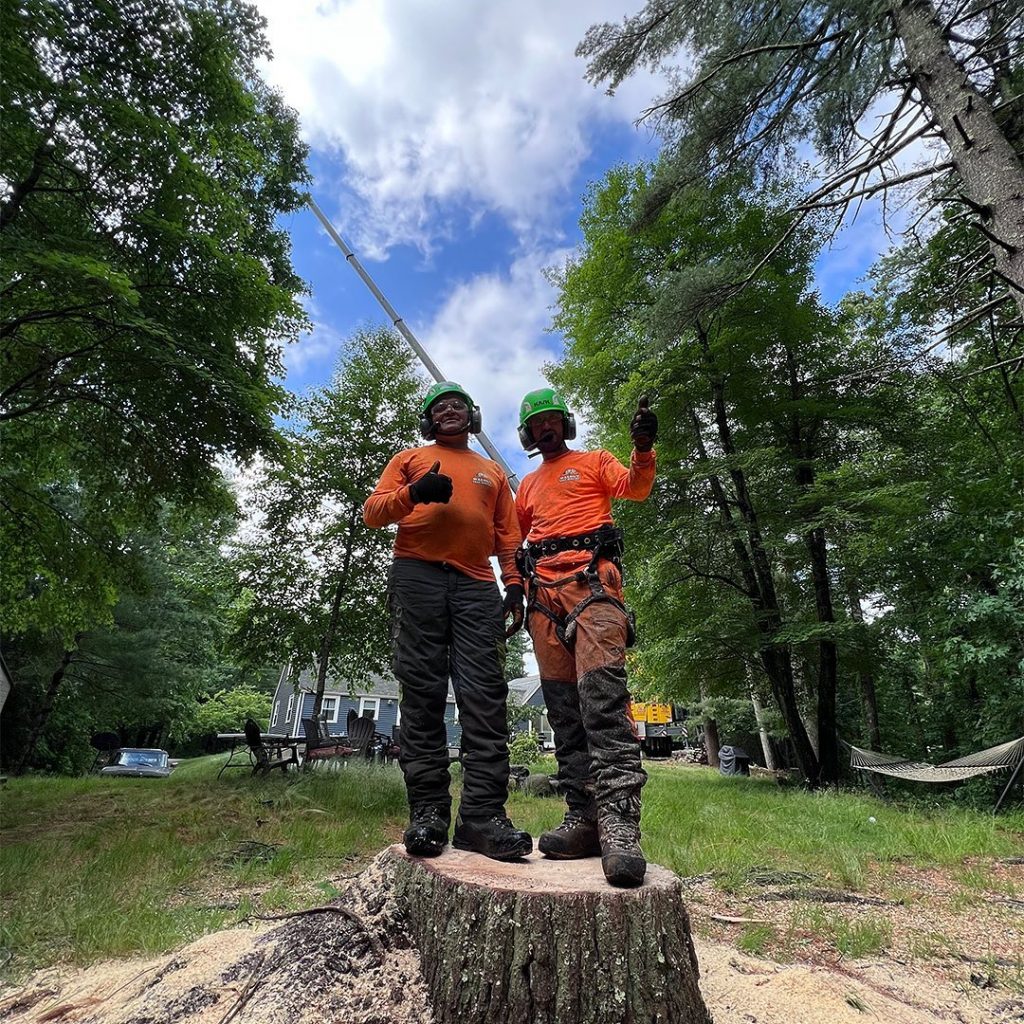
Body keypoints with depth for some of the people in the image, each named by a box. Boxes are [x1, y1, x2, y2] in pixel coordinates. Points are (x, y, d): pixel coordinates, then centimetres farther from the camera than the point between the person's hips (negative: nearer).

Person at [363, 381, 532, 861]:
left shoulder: (493, 472, 26)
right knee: (422, 695, -5)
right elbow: (372, 511, 10)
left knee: (485, 697, -8)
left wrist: (514, 584, 6)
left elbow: (507, 533, 21)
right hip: (417, 577, -1)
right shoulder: (410, 459, 21)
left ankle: (482, 814, -6)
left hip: (477, 586, 2)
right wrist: (413, 493, -9)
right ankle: (428, 811, 0)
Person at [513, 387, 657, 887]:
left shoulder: (594, 461, 17)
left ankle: (619, 822, -23)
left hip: (591, 580, -5)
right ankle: (583, 817, 3)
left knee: (602, 695, -20)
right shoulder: (528, 485, 30)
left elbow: (635, 488, -2)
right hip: (544, 592, 6)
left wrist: (643, 449, -21)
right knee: (563, 707, 0)